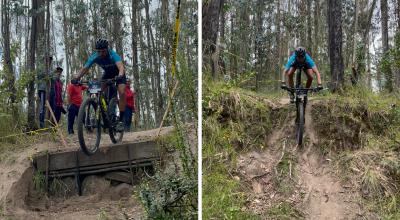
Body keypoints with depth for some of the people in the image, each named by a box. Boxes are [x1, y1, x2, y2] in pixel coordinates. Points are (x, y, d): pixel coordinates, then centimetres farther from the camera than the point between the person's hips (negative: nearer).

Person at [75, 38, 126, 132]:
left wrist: (120, 75, -71)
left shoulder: (113, 55, -34)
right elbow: (85, 68, -28)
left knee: (122, 93, -25)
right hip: (107, 73, 4)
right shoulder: (95, 57, -23)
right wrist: (77, 78, -45)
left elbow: (121, 66, -50)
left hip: (118, 74, -4)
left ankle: (121, 120, -19)